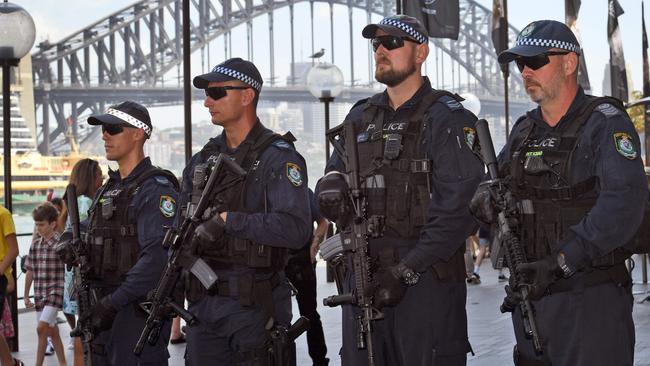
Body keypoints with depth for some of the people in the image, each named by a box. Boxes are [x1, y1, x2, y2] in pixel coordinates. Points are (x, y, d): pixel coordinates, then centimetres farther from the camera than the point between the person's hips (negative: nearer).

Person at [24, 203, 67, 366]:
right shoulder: (35, 245, 8)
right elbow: (30, 272, 15)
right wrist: (26, 295, 17)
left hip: (56, 291, -6)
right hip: (39, 293, 6)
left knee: (41, 328, -16)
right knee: (51, 331, 11)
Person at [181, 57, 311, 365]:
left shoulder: (277, 158, -8)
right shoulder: (202, 161, 14)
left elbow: (296, 229, -21)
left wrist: (227, 220, -20)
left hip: (253, 308, -6)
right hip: (203, 306, 6)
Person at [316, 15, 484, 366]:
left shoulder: (448, 119, -5)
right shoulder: (361, 116, 15)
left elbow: (459, 208, -14)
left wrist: (406, 271, -18)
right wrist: (332, 185, -7)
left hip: (426, 278, -6)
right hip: (364, 279, 6)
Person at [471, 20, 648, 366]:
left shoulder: (606, 123, -8)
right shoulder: (524, 130, 15)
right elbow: (494, 178, 24)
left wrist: (560, 263, -25)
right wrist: (486, 195, -3)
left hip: (590, 298, -7)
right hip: (529, 296, 7)